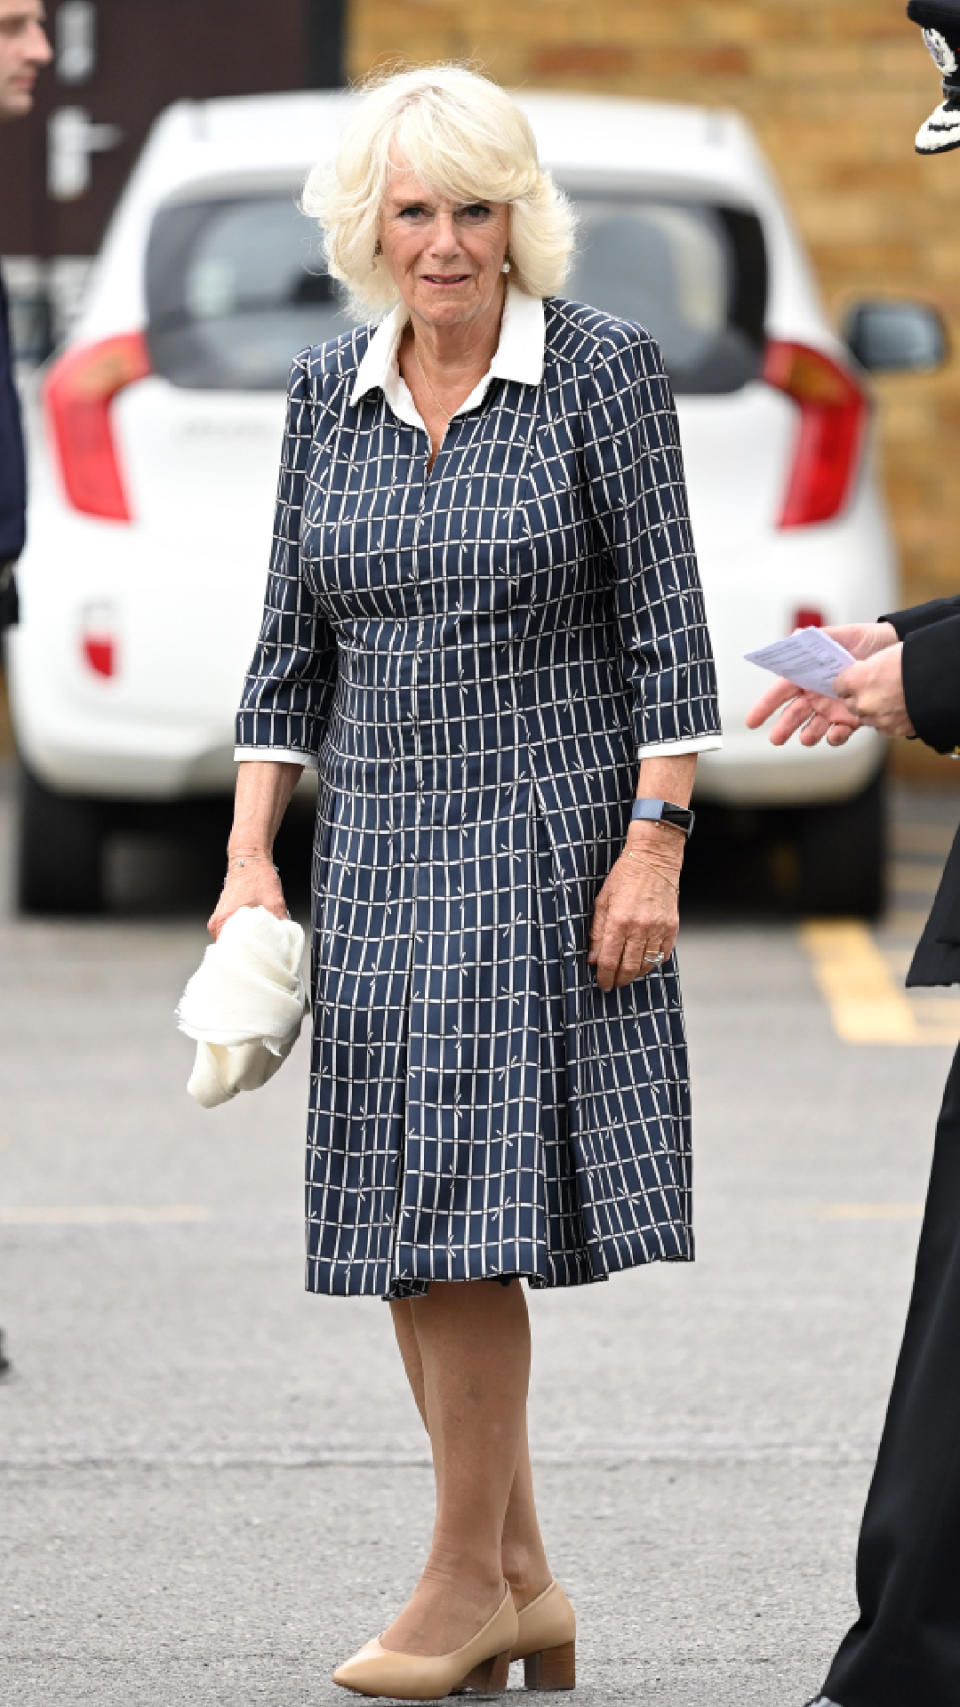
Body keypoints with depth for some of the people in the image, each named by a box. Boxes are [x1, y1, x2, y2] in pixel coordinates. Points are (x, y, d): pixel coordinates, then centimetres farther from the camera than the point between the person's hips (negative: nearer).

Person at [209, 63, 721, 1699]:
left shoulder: (603, 369, -6)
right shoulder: (328, 389, 8)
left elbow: (668, 629, -5)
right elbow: (291, 643, 12)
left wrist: (654, 848, -11)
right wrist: (252, 856, 6)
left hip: (542, 833, -5)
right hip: (376, 841, 5)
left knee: (466, 1220, -10)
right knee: (401, 1233, 4)